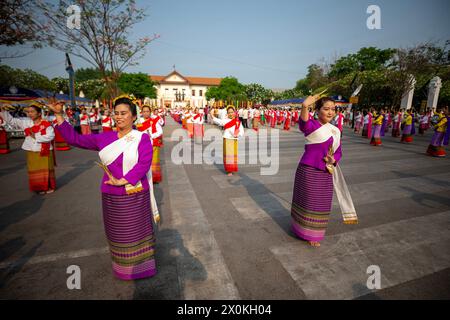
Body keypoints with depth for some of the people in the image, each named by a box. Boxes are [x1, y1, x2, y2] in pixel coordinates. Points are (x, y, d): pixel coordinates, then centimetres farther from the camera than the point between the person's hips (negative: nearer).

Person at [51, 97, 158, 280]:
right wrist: (59, 115, 2)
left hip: (135, 196, -4)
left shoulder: (142, 138, -8)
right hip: (111, 196, 4)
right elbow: (74, 139, 8)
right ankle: (122, 268, 37)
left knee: (137, 232, 10)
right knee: (117, 234, 17)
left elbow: (144, 164, -19)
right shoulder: (104, 138, 4)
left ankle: (141, 266, 30)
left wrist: (121, 181, -25)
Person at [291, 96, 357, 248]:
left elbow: (338, 152, 14)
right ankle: (307, 231, 29)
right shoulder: (311, 125, -12)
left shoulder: (335, 131, 7)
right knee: (308, 201, 6)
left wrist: (333, 160, -10)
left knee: (322, 204, 16)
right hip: (309, 171, -6)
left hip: (326, 172, 6)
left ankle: (314, 231, 38)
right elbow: (304, 123, -36)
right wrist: (304, 107, -57)